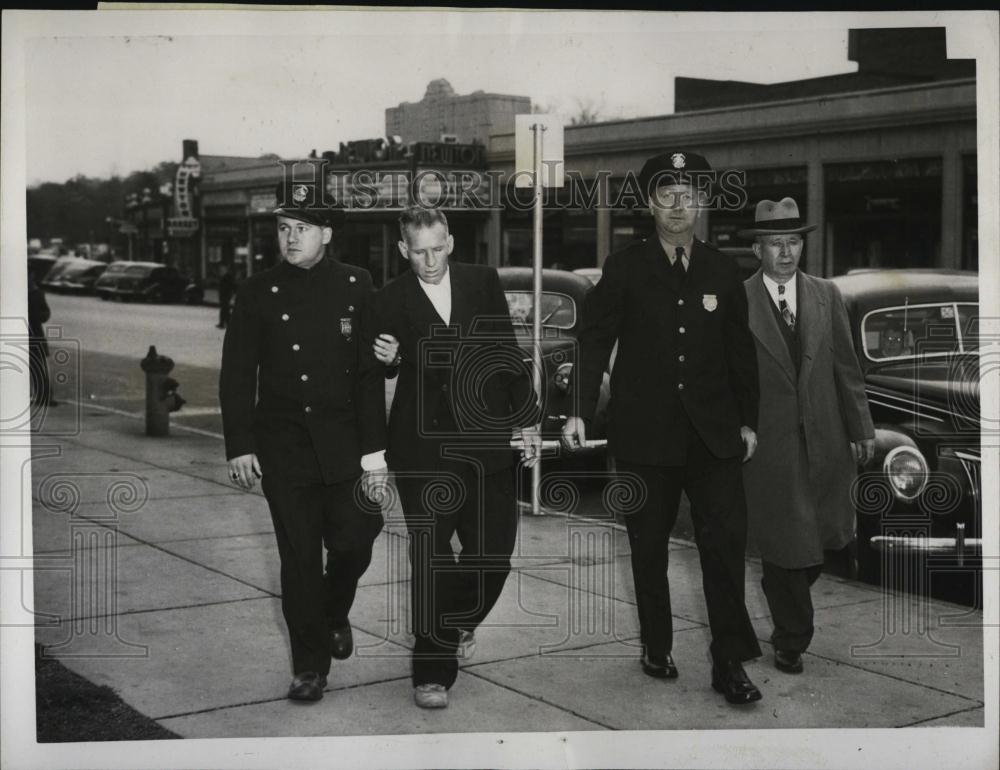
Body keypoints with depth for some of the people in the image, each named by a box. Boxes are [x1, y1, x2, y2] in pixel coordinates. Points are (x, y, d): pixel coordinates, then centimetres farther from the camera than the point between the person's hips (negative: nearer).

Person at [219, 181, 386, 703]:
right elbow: (237, 375, 3)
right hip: (283, 446, 0)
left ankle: (334, 614, 34)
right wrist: (240, 446, -4)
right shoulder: (258, 292, 2)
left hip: (344, 443, 0)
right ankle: (310, 666, 14)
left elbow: (370, 372, 1)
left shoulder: (356, 287, 2)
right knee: (299, 557, 2)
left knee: (354, 541, 0)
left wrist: (373, 445, -3)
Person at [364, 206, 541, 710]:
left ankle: (458, 620, 38)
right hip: (423, 448, -2)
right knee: (431, 560, -1)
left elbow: (509, 352, 9)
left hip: (486, 441, 3)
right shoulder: (390, 301, 0)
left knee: (493, 549, 7)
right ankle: (432, 672, 10)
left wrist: (527, 419, 7)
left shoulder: (483, 282, 5)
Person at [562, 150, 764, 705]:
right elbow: (595, 339, -2)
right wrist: (580, 411, -12)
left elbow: (741, 350, 14)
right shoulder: (624, 268, 2)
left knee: (727, 538, -7)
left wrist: (748, 420, 13)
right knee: (648, 544, 8)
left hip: (713, 430, 1)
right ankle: (656, 648, 23)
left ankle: (729, 663, 0)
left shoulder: (722, 271, 10)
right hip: (645, 430, -1)